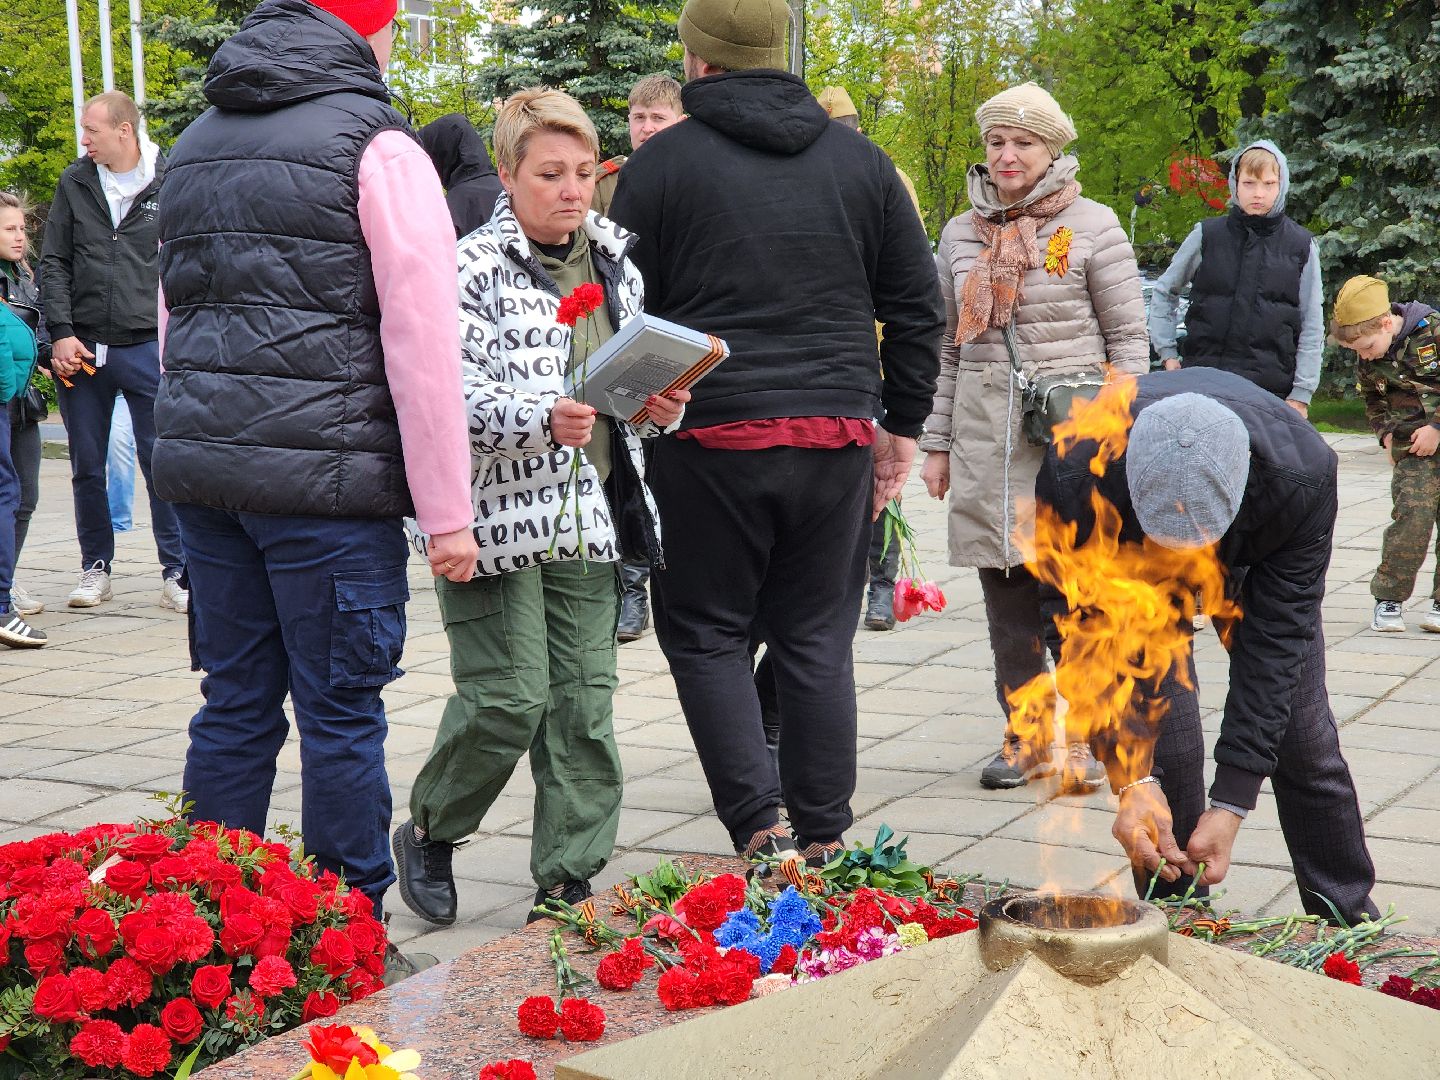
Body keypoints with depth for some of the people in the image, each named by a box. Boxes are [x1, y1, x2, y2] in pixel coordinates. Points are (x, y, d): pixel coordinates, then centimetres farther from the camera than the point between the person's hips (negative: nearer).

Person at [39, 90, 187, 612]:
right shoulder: (75, 183, 7)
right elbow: (54, 263, 9)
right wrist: (62, 332, -2)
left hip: (147, 348, -3)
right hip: (81, 348, 3)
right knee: (87, 468, 9)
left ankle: (176, 573, 7)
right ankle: (96, 568, 22)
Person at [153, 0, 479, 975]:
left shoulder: (196, 146, 17)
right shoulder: (376, 147, -5)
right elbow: (422, 341, -10)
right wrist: (447, 512, -9)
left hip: (202, 468, 7)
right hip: (327, 483, -6)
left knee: (235, 705, 14)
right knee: (341, 714, 1)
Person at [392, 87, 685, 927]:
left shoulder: (616, 266, 13)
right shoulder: (473, 268, -6)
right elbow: (453, 395, -16)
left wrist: (664, 407, 0)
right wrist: (541, 419, -30)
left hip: (590, 516, 6)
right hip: (500, 513, -6)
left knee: (585, 702, 6)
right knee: (509, 698, -7)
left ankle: (568, 883, 17)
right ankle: (430, 833, 20)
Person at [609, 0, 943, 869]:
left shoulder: (660, 164, 0)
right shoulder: (860, 159, 10)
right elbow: (918, 304, 11)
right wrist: (903, 425, 17)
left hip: (711, 437, -3)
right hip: (838, 437, 3)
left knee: (705, 633, 9)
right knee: (818, 639, 11)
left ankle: (759, 833, 0)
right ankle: (822, 842, 15)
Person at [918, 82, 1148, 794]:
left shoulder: (1092, 227, 0)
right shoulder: (963, 233, 11)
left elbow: (1129, 339, 1)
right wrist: (936, 443, 11)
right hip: (985, 441, 4)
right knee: (1006, 598, 6)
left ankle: (1087, 736, 11)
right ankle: (1025, 736, 18)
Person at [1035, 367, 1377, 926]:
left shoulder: (1303, 474, -41)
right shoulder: (1074, 473, -42)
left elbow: (1274, 643, -34)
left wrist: (1231, 804, -34)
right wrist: (1132, 783, -38)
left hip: (1257, 559, 1)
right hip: (1129, 569, 0)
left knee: (1304, 741, 2)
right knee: (1162, 744, -12)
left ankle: (1349, 923, 22)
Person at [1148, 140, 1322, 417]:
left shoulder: (1301, 246, 5)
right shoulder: (1206, 236, 4)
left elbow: (1312, 328, 7)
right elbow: (1164, 291, 17)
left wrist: (1301, 396, 1)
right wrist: (1167, 354, 9)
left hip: (1273, 389, 0)